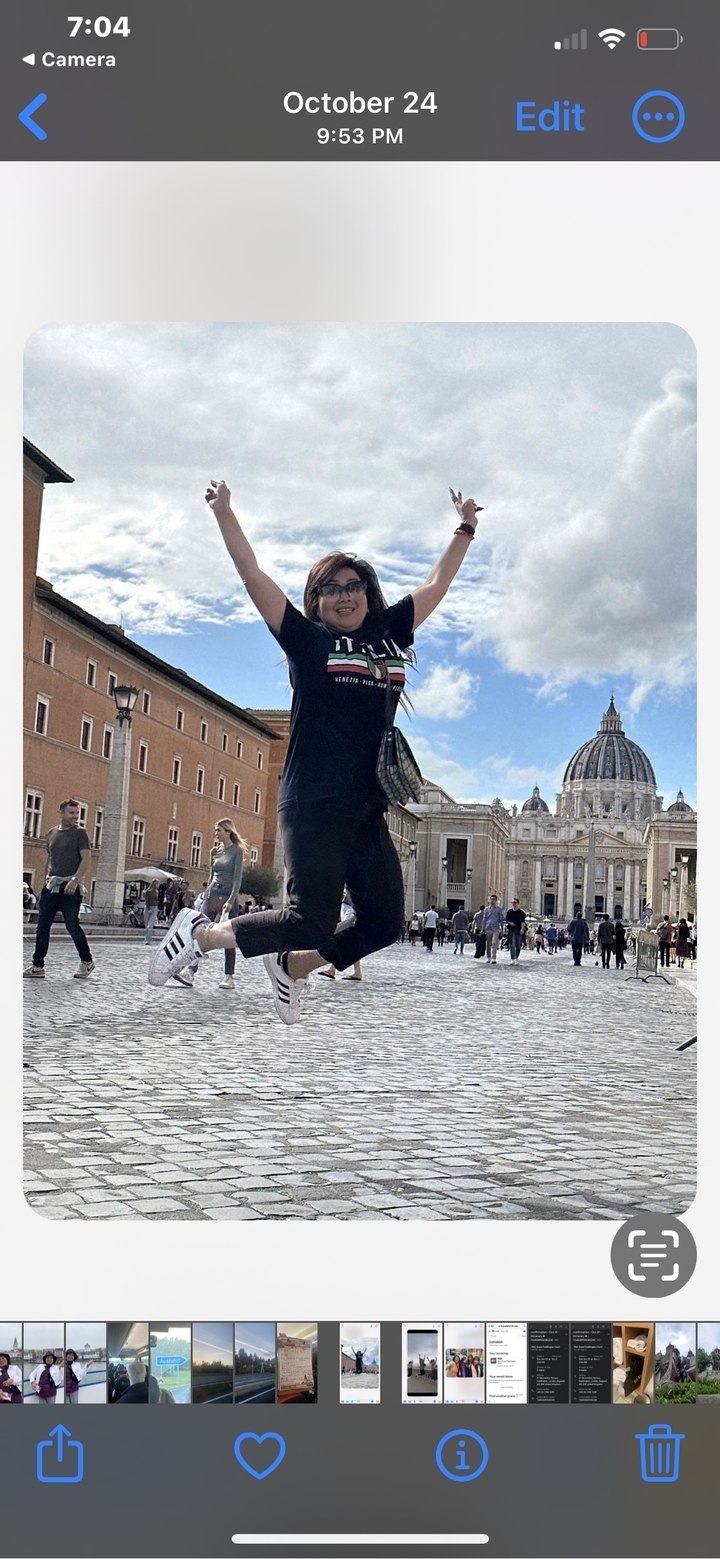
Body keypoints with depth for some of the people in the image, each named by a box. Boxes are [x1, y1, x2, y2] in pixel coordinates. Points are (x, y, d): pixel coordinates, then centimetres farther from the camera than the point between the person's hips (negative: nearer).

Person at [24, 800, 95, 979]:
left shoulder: (79, 833, -2)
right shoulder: (52, 833, 15)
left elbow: (86, 859, -12)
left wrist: (75, 880, -23)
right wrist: (48, 877, 15)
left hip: (70, 886, -6)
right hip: (51, 885, 6)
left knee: (72, 926, -3)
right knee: (42, 925, 0)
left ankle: (87, 962, 13)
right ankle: (37, 966, 3)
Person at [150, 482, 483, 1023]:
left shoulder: (389, 635, 15)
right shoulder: (306, 639, 3)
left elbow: (436, 585, 25)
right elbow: (253, 574, 1)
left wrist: (465, 529, 28)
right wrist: (224, 511, 2)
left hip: (369, 807, 6)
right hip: (314, 804, -6)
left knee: (384, 922, 5)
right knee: (312, 922, -7)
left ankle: (291, 967, 27)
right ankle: (201, 934, 13)